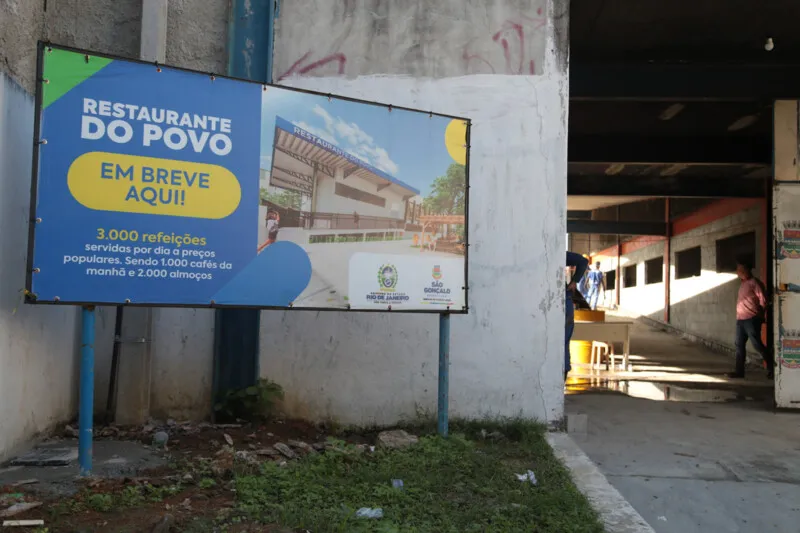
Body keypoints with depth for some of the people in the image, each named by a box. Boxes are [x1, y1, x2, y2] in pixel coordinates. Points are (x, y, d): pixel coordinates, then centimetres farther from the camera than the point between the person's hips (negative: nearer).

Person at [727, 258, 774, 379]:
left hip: (751, 319, -9)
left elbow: (763, 300, -11)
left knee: (757, 344, -5)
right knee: (739, 345, 7)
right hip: (740, 319, 9)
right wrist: (739, 316, 13)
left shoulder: (754, 282, -10)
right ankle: (739, 371, 10)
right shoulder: (743, 284, 16)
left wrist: (759, 315, -2)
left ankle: (771, 367, 10)